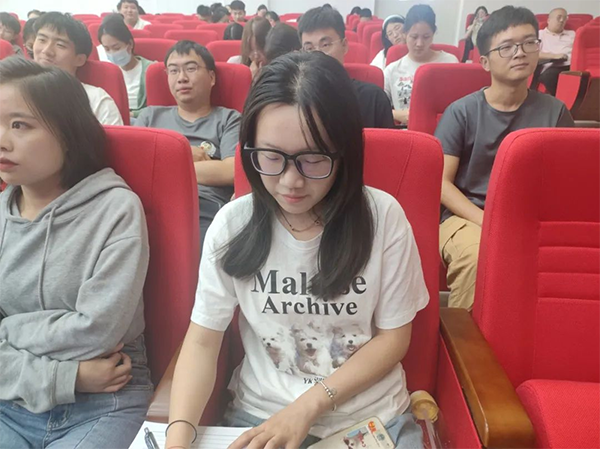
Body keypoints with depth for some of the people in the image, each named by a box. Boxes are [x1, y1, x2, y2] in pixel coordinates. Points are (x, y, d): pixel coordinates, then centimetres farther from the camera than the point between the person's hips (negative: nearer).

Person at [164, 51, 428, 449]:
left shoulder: (383, 216, -14)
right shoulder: (233, 224, -11)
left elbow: (394, 338, -6)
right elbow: (203, 341, -6)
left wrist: (307, 407, -15)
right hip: (261, 415, 0)